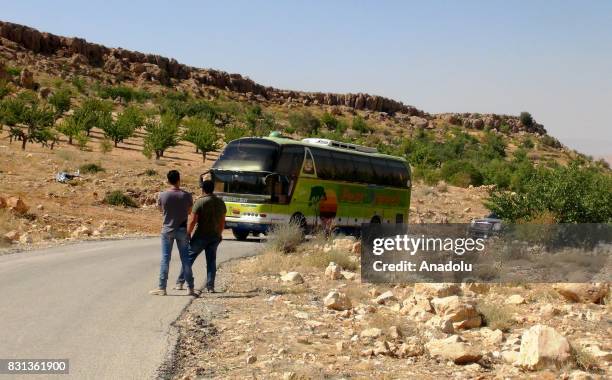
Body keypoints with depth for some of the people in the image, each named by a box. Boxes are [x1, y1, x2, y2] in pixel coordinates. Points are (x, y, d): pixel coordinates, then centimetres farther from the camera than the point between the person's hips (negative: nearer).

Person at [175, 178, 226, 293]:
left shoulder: (200, 202, -13)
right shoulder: (220, 202, 5)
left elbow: (193, 221, -15)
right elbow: (222, 221, 12)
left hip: (201, 236, -4)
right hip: (215, 236, 4)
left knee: (189, 258, 7)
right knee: (211, 261, 9)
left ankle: (180, 282, 11)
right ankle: (210, 286, 6)